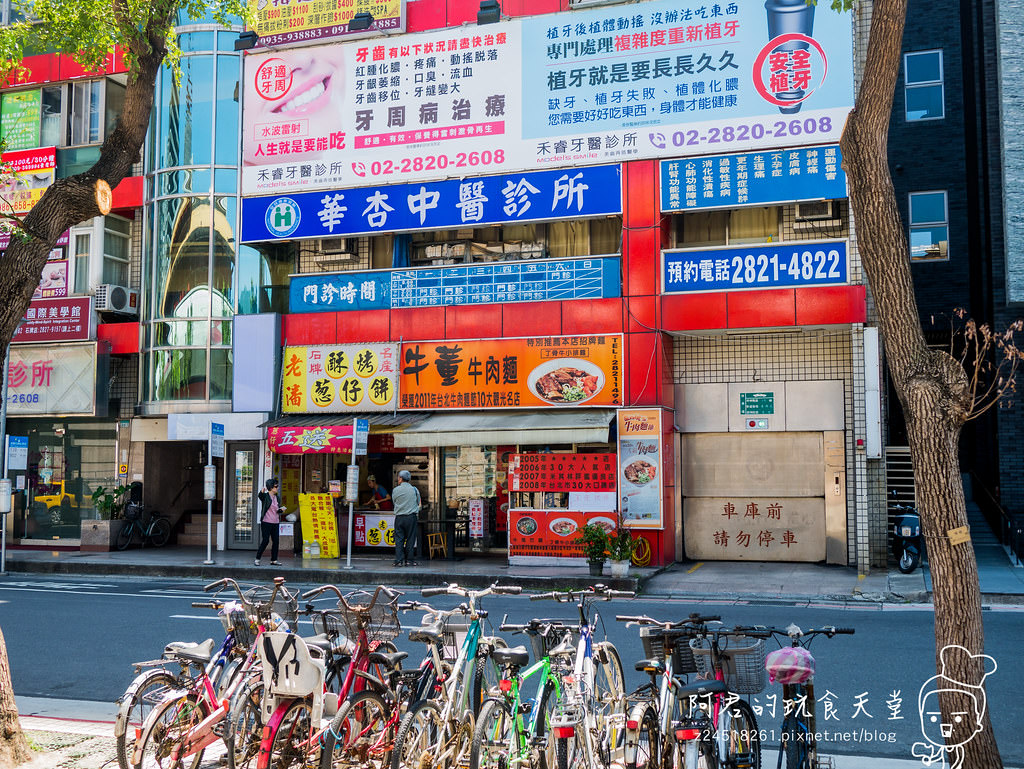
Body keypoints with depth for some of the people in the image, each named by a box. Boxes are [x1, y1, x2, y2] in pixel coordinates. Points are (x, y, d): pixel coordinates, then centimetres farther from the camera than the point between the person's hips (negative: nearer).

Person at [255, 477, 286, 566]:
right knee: (265, 540, -7)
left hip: (275, 523, 6)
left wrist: (281, 510, -2)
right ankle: (257, 559, 3)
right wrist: (262, 492, -50)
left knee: (276, 541, 4)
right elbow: (259, 496, -28)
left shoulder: (276, 497, 14)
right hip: (266, 522, -6)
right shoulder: (265, 496, -4)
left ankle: (273, 560, 12)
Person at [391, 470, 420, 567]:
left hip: (399, 517, 0)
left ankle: (399, 560, -1)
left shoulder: (395, 490, -1)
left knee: (399, 539, 4)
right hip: (412, 516, 0)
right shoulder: (414, 490, 0)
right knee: (410, 539, 5)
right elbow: (418, 502, 11)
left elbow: (394, 501, 11)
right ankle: (409, 560, 6)